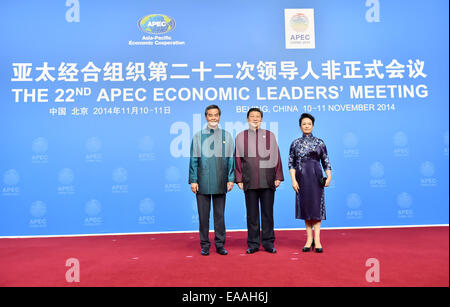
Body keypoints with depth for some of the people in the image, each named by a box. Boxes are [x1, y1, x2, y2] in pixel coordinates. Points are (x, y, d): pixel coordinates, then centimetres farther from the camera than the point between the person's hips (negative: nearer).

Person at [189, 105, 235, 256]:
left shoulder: (227, 136, 7)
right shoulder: (198, 136, 5)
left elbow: (230, 159, 6)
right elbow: (193, 160, 3)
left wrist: (230, 179, -1)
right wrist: (193, 180, -4)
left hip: (220, 183, 1)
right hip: (202, 182, 0)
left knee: (219, 214, 8)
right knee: (203, 215, 6)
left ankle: (220, 244, 19)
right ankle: (205, 245, 18)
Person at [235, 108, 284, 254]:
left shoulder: (270, 135, 8)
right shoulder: (241, 137, 8)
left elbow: (276, 157, 7)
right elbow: (237, 159, 7)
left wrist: (278, 177, 1)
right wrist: (239, 179, 1)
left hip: (267, 180, 0)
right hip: (249, 181, 0)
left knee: (267, 213, 5)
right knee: (252, 213, 6)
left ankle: (268, 243, 17)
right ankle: (253, 244, 16)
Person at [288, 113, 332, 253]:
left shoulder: (319, 142, 5)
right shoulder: (295, 143, 6)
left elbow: (326, 161, 6)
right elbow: (291, 164, 3)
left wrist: (329, 176, -6)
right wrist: (293, 180, -7)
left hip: (316, 177, -1)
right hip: (302, 178, 1)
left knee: (316, 206, -3)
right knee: (305, 206, 5)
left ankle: (317, 240, -1)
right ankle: (309, 239, 13)